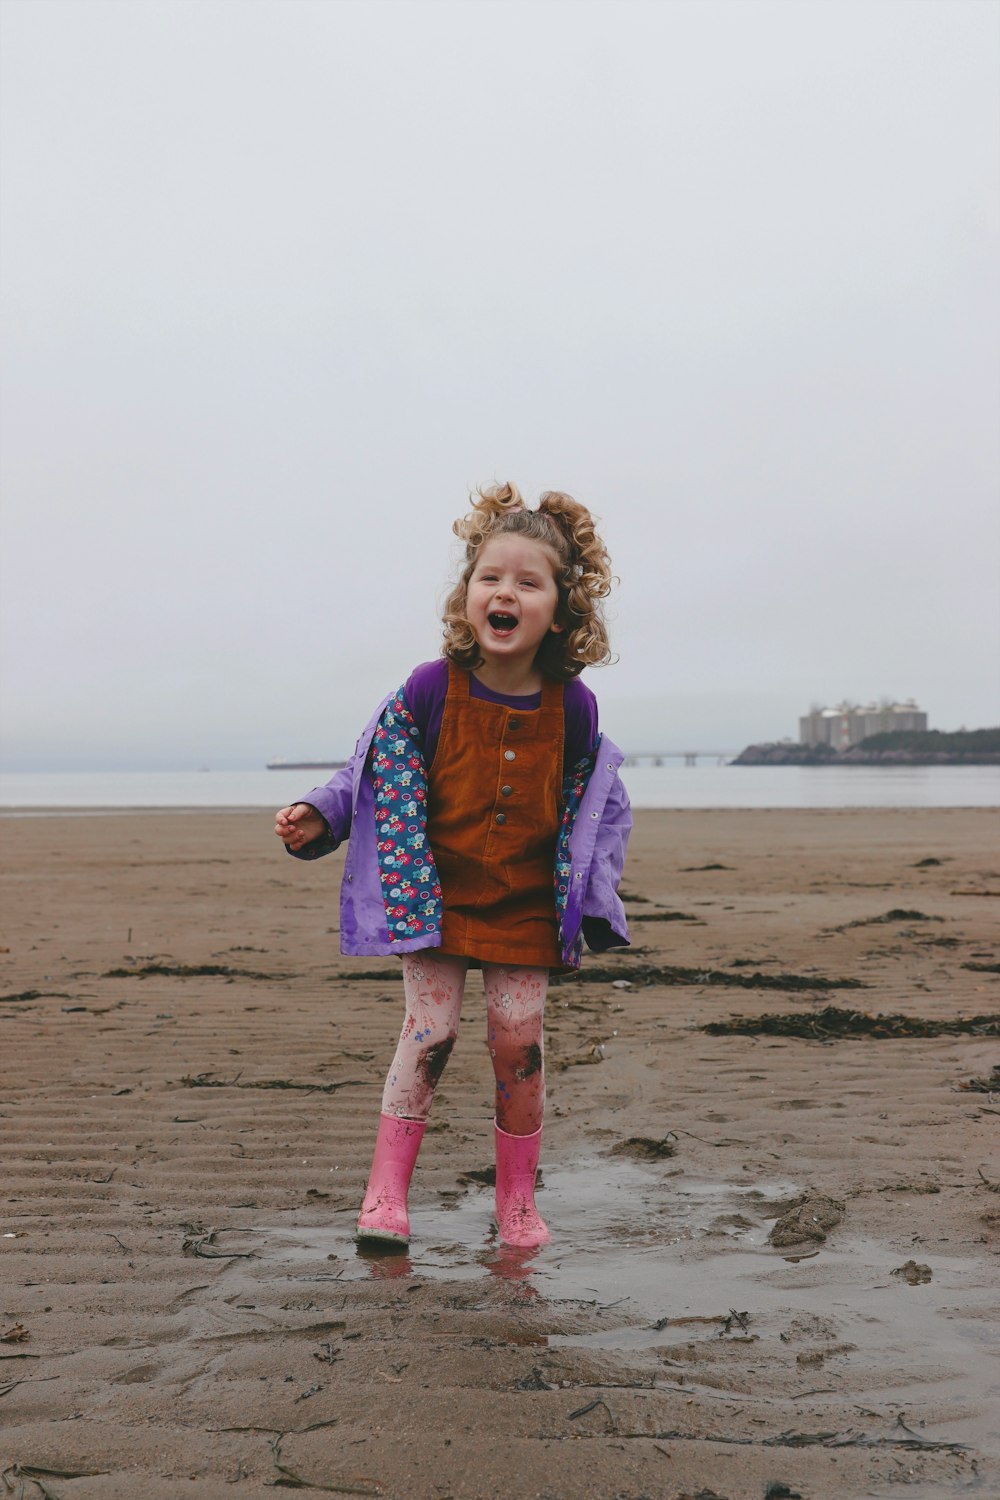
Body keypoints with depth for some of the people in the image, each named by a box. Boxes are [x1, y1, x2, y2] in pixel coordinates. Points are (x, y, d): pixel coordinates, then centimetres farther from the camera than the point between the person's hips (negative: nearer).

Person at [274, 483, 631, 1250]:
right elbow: (377, 773, 0)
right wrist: (319, 819, -14)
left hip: (527, 909, 1)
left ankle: (518, 1200, 22)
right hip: (435, 898, -1)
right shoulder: (431, 691, -11)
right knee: (429, 1033, -6)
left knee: (519, 1043, 3)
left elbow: (597, 806, 6)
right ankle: (387, 1192, 9)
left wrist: (594, 897, 0)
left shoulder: (572, 706, -6)